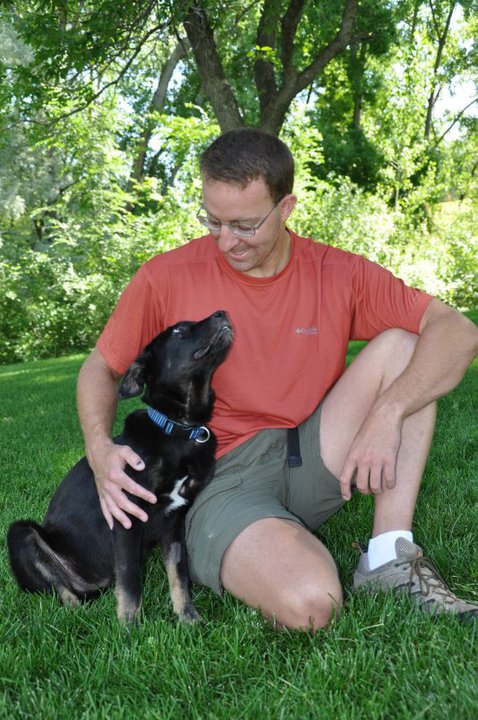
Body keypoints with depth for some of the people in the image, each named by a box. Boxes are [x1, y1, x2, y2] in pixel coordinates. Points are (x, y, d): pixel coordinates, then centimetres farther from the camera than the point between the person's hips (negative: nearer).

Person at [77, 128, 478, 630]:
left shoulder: (338, 274, -2)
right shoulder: (166, 278, -6)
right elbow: (101, 367, 6)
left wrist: (386, 412, -24)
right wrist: (100, 451, -15)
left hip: (311, 460, 4)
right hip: (220, 478, -4)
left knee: (401, 344, -14)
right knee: (309, 603, -34)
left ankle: (388, 559, -16)